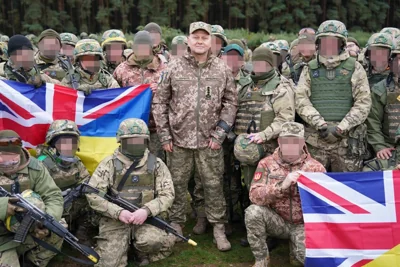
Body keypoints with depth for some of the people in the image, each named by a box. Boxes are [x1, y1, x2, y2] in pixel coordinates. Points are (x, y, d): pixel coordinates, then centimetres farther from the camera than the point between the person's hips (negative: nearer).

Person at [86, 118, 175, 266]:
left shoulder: (156, 164, 3)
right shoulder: (109, 163, -1)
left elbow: (167, 194, -1)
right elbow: (92, 195, -6)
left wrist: (146, 210, -19)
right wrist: (118, 212, -19)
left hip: (146, 218, 0)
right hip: (114, 220, 0)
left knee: (164, 242, -30)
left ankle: (142, 252, 6)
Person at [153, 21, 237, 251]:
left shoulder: (222, 69, 2)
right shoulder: (174, 68, 0)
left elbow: (231, 102, 5)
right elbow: (160, 102, 3)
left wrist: (220, 133, -3)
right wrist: (164, 135, -1)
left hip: (209, 140, 0)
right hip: (179, 139, 0)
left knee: (213, 185, 6)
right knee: (177, 184, 10)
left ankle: (219, 226, 20)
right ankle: (176, 223, 26)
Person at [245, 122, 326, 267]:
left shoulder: (315, 167, -5)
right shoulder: (267, 163, -5)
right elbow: (255, 196, -20)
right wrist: (282, 186, -33)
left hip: (303, 224, 0)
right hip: (276, 221, 1)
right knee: (253, 211, -28)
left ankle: (296, 252, 14)